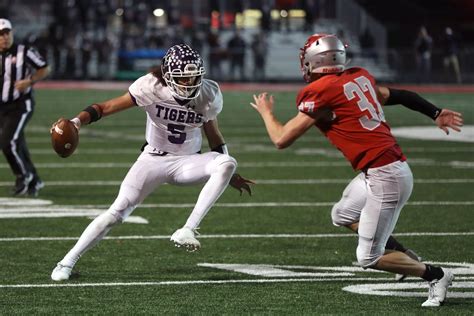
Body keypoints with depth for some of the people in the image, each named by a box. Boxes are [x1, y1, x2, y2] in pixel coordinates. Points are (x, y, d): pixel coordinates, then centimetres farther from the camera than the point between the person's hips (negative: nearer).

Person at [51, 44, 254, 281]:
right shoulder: (152, 88, -19)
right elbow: (106, 107, -18)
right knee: (117, 212, -13)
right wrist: (76, 122, -35)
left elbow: (215, 138, 8)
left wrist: (230, 175, 12)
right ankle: (67, 262, 2)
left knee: (227, 164, -27)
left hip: (188, 161, 2)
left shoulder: (208, 96, -10)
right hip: (154, 160, -2)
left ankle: (188, 230, -27)